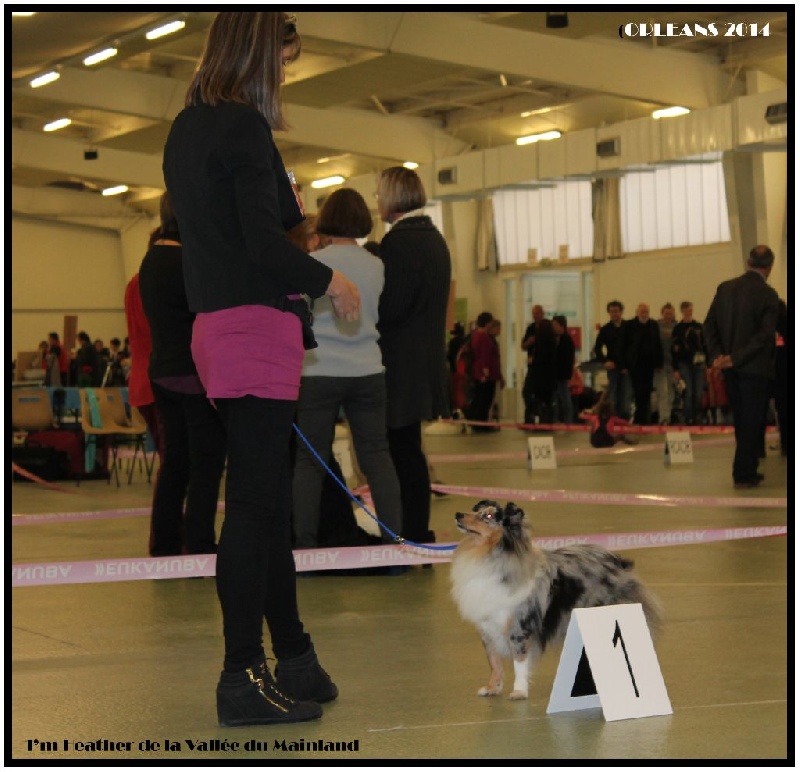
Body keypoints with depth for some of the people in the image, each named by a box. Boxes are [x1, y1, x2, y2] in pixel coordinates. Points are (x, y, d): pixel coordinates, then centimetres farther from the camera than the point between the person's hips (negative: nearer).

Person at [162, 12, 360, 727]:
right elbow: (264, 245, -17)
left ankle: (293, 656, 24)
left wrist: (284, 206, 24)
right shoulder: (243, 127, -13)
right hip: (256, 326, -10)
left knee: (269, 499, 15)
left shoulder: (187, 127, 16)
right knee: (257, 501, -7)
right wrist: (329, 279, -4)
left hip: (217, 324, 10)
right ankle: (244, 678, -3)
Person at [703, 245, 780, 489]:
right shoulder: (767, 294, -12)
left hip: (730, 367, 5)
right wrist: (736, 358, -18)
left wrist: (717, 355, -4)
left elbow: (709, 325, 2)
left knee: (741, 421, 15)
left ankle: (747, 469, 22)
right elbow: (765, 334, -19)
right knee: (752, 422, 2)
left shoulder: (725, 288, 4)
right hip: (756, 368, -5)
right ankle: (743, 475, 2)